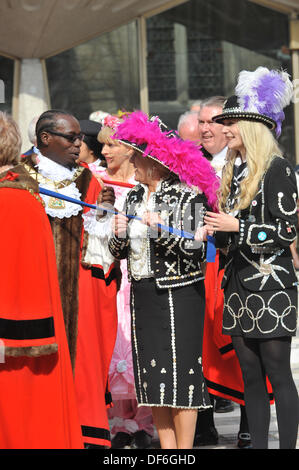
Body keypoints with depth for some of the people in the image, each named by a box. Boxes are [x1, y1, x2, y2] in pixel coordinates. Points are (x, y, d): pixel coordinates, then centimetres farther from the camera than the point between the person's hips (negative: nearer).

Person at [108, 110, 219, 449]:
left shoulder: (188, 196, -8)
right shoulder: (134, 196, 12)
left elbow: (196, 249, -14)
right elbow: (119, 252, 14)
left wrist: (162, 230, -25)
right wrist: (120, 235, -7)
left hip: (179, 294, -7)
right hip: (142, 295, 7)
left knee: (180, 372, -5)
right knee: (152, 378, 7)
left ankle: (185, 449, 1)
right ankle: (167, 450, 13)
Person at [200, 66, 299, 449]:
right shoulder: (233, 171, 16)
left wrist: (237, 226, -16)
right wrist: (215, 230, 5)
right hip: (238, 284, 8)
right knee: (250, 375, 9)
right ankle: (257, 444, 13)